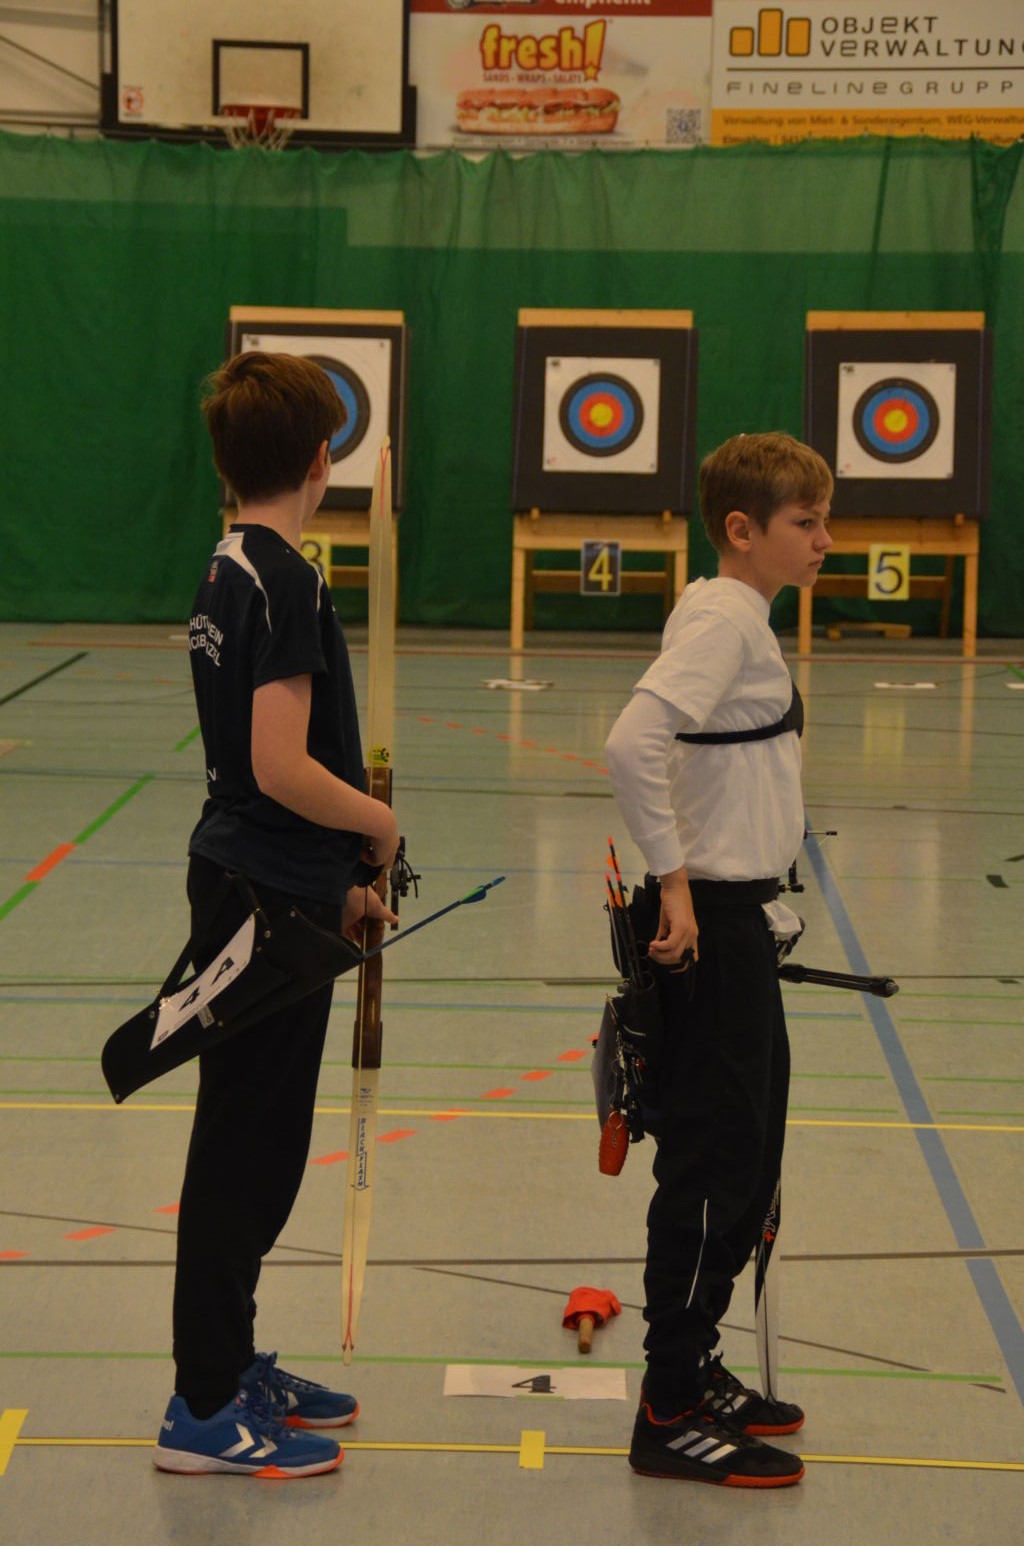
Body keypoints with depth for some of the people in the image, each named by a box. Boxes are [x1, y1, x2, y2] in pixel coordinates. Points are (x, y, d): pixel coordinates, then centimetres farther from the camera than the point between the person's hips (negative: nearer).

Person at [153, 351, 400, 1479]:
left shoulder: (229, 573, 10)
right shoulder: (285, 581, -18)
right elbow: (281, 766, -24)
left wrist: (338, 881, 16)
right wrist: (379, 823, -7)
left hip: (254, 889, 9)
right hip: (267, 907, -9)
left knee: (256, 1149, 18)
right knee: (244, 1152, -2)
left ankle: (228, 1366, 29)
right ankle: (206, 1410, 6)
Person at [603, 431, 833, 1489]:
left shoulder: (737, 617, 13)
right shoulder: (723, 620, -17)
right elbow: (634, 741, -31)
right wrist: (676, 882, -25)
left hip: (732, 916, 10)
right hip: (711, 924, -10)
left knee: (745, 1155, 17)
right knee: (713, 1160, -5)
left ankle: (694, 1373, 28)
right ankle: (672, 1416, 3)